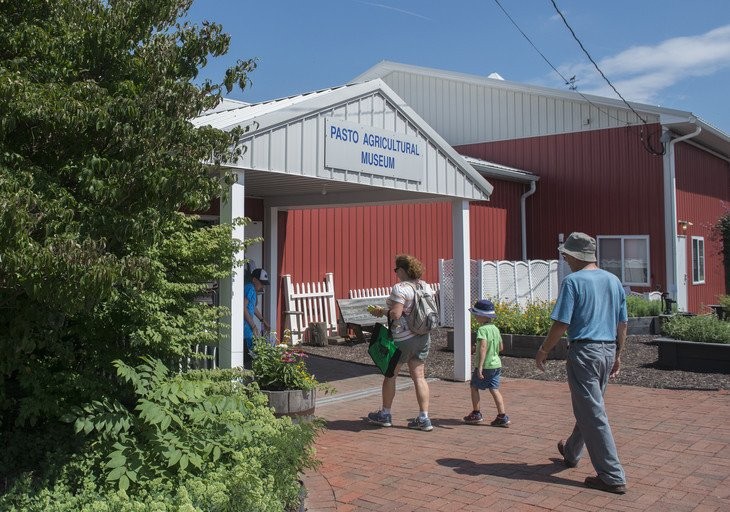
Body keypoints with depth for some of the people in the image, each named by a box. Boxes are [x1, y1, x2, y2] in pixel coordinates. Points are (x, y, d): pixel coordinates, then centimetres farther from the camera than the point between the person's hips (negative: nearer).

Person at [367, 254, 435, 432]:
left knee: (390, 375, 10)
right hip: (423, 337, 7)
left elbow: (395, 314, -25)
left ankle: (385, 414, 23)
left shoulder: (400, 288, -17)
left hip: (402, 339, -7)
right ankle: (424, 418, 7)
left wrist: (381, 312, -7)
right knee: (419, 376, 9)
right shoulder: (426, 286, 6)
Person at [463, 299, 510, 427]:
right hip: (497, 364, 7)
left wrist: (480, 366, -31)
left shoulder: (482, 329, -16)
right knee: (494, 389, 6)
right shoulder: (495, 329, 9)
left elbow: (483, 347, -27)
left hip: (485, 365, -7)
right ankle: (502, 416, -1)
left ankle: (476, 414, 15)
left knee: (474, 387, 10)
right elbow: (501, 347, 16)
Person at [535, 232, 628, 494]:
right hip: (608, 351, 8)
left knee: (592, 414, -2)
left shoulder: (573, 281, -12)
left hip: (584, 351, -8)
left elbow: (561, 324, -15)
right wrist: (618, 354, 22)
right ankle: (571, 452, 42)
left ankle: (613, 477, 0)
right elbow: (622, 324, 13)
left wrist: (543, 351, -3)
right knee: (589, 407, 22)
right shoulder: (613, 280, 9)